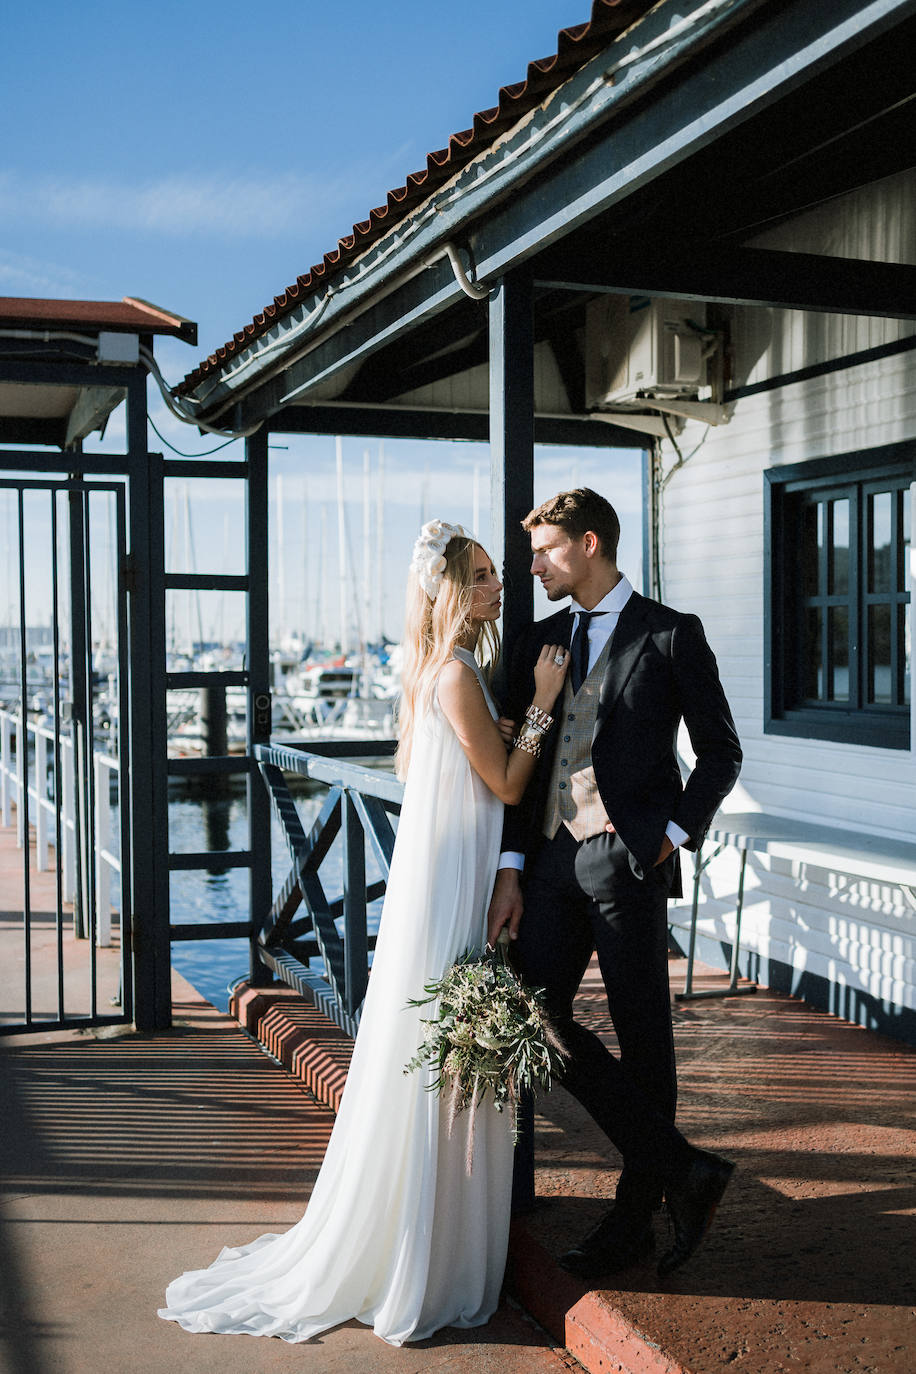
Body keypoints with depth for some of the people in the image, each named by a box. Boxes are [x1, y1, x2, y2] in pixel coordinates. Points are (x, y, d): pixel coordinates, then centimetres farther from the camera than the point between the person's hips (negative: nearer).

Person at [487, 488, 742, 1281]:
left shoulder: (670, 636, 1)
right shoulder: (539, 643, 15)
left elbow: (721, 752, 3)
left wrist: (674, 834, -7)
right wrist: (510, 868, 4)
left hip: (629, 860, -5)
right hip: (554, 859, 6)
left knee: (642, 1037, 2)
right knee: (535, 1015, -1)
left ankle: (634, 1221, 17)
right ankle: (683, 1171, 9)